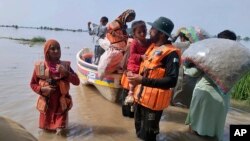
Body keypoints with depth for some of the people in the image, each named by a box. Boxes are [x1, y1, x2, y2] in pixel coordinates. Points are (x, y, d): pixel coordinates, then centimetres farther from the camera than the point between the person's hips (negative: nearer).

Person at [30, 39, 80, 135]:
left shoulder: (65, 65, -8)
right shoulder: (39, 67, -9)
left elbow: (77, 82, -12)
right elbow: (33, 84, 2)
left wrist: (66, 73, -26)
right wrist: (42, 89, -17)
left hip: (61, 104, 0)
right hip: (46, 104, 1)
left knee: (60, 130, 5)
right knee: (45, 128, 16)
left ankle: (59, 126, 38)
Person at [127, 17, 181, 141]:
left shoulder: (171, 53, -19)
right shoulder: (152, 46, 7)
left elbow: (171, 81, -28)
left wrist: (142, 80, -32)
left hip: (153, 101, -8)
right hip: (140, 97, 8)